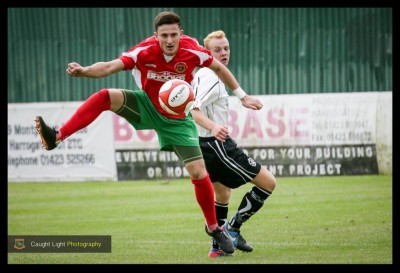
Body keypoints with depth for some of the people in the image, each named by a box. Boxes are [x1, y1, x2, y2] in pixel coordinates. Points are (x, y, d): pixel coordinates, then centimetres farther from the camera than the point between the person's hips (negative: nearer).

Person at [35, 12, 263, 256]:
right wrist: (83, 71, -53)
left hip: (177, 120, 0)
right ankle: (56, 137, -32)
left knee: (199, 174, -8)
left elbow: (219, 68, -2)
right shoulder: (144, 51, -24)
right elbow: (110, 67, -34)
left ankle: (214, 228, 14)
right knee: (106, 97, -27)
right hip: (147, 106, 0)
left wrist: (242, 96, 2)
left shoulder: (193, 52, -21)